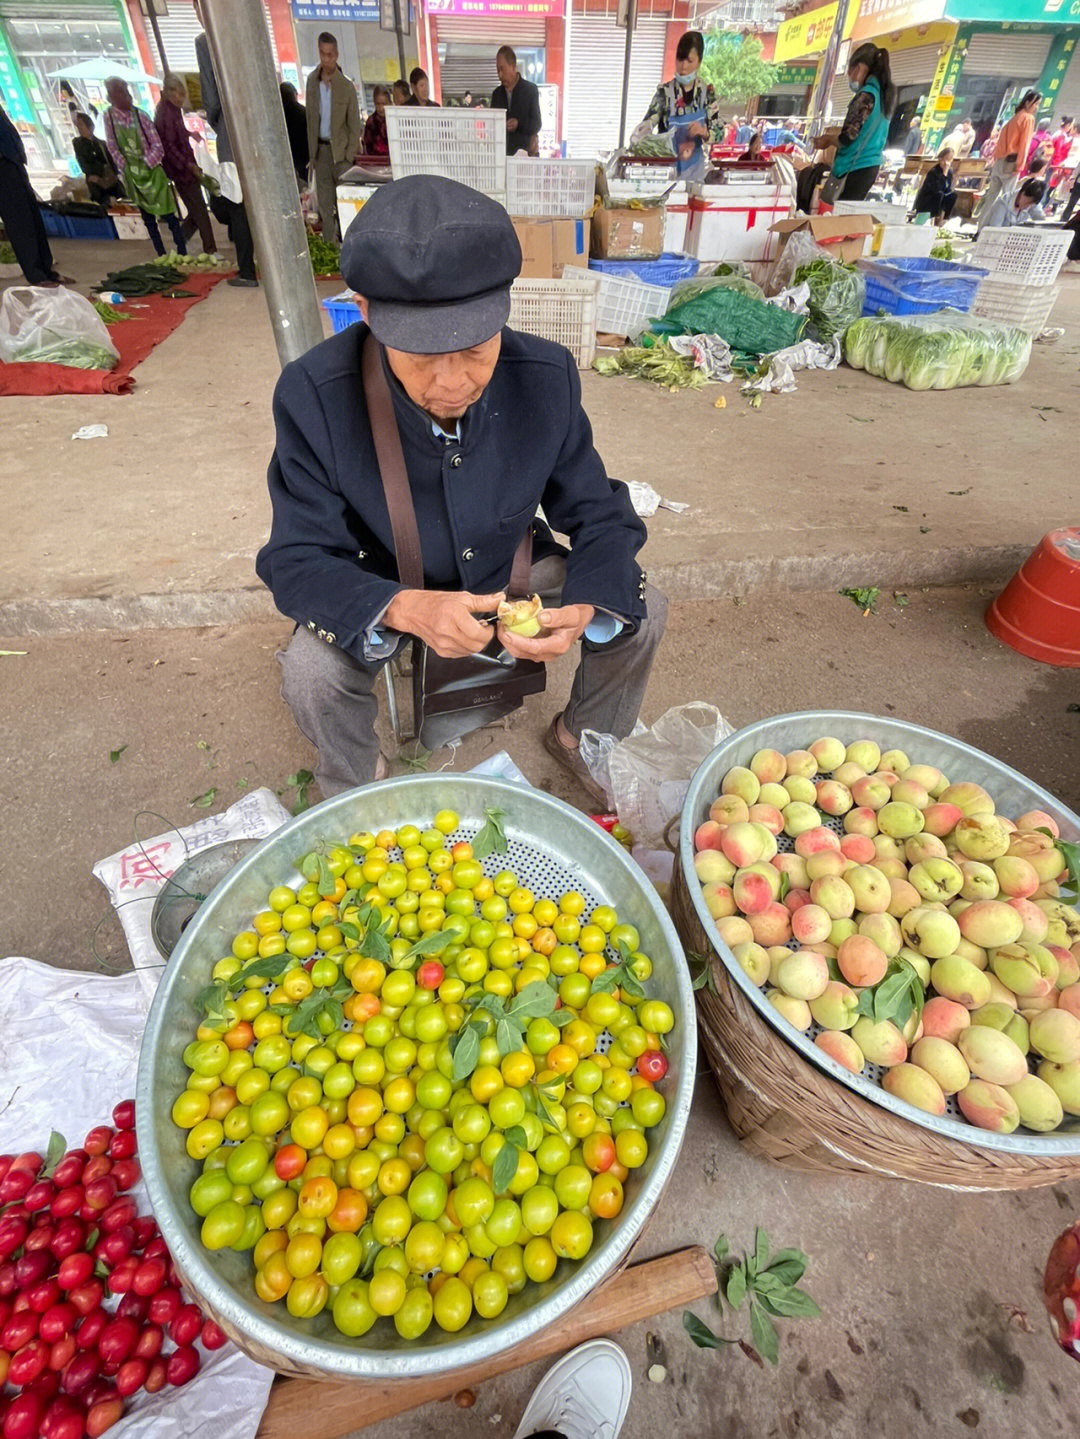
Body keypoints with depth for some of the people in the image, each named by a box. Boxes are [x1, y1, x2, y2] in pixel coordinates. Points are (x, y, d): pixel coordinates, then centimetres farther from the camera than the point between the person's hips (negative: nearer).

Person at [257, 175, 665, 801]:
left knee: (642, 614, -11)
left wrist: (586, 606, -34)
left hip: (513, 566, 3)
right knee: (311, 672, -28)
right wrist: (402, 608, -44)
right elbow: (298, 560, -23)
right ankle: (353, 785, 10)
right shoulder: (315, 395, -26)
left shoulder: (546, 375, -20)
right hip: (385, 587, -2)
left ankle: (585, 737, 20)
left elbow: (600, 517, -11)